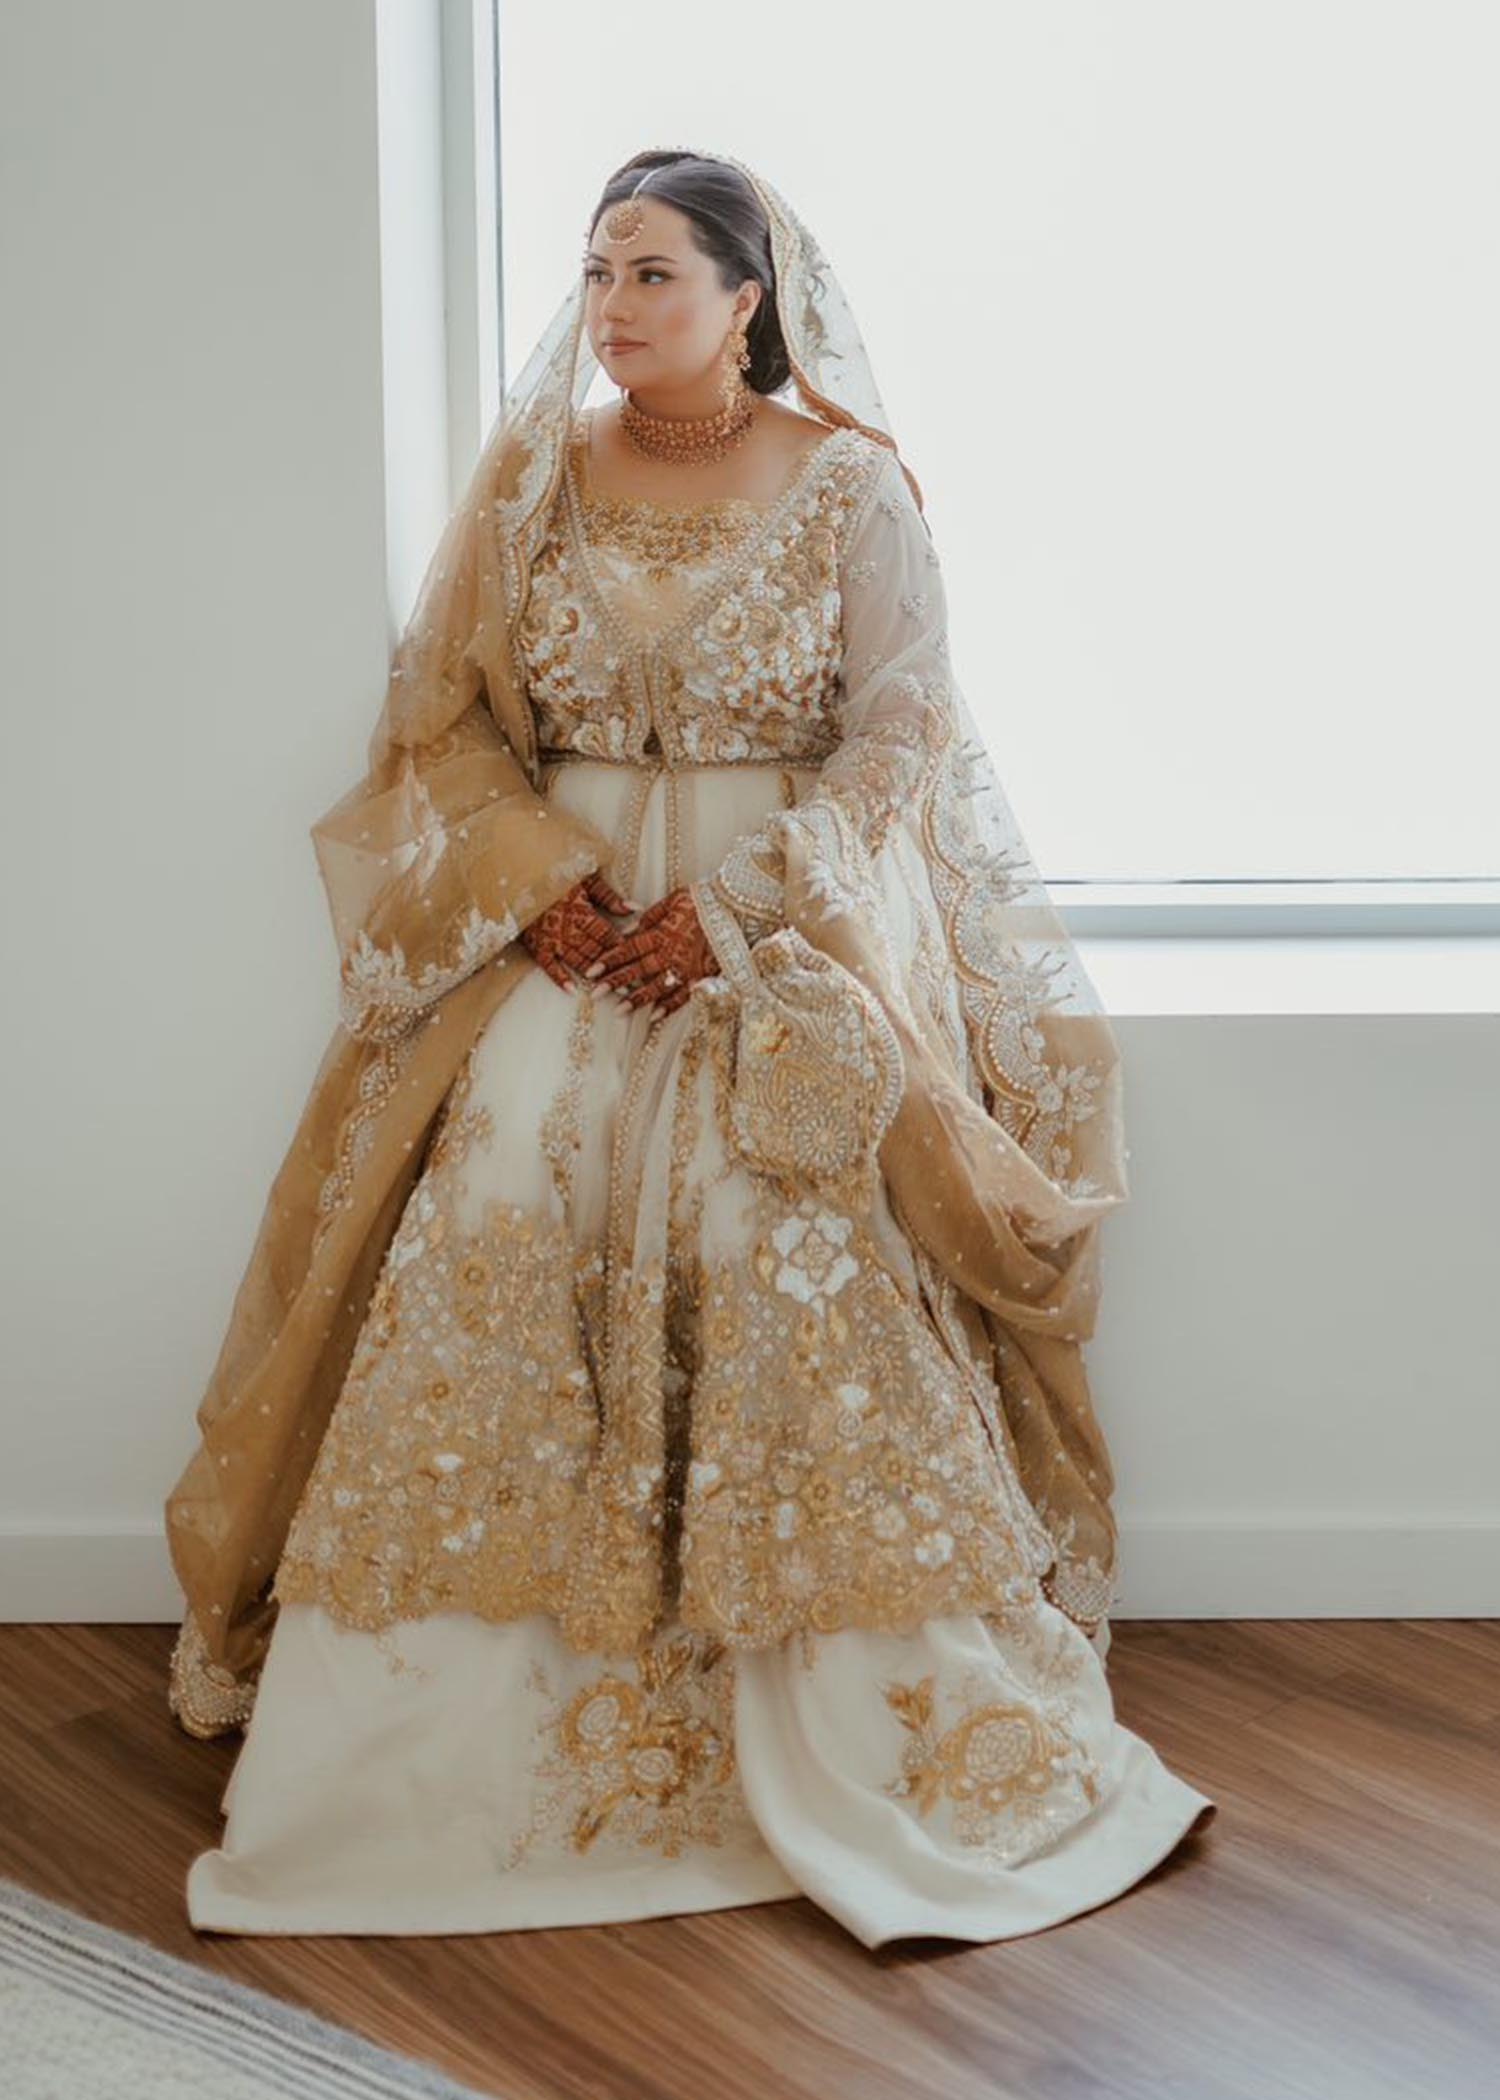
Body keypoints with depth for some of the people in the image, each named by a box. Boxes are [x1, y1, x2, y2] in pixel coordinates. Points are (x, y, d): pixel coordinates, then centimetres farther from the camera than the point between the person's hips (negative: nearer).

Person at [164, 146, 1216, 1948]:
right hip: (557, 920, 3)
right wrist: (540, 882, -8)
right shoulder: (531, 477, 9)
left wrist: (732, 915, -14)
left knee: (795, 1244, -17)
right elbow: (444, 714, 9)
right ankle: (450, 1727, -3)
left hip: (798, 936, -2)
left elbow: (899, 737, -4)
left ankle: (881, 1757, -6)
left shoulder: (851, 486, 0)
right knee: (495, 1210, -15)